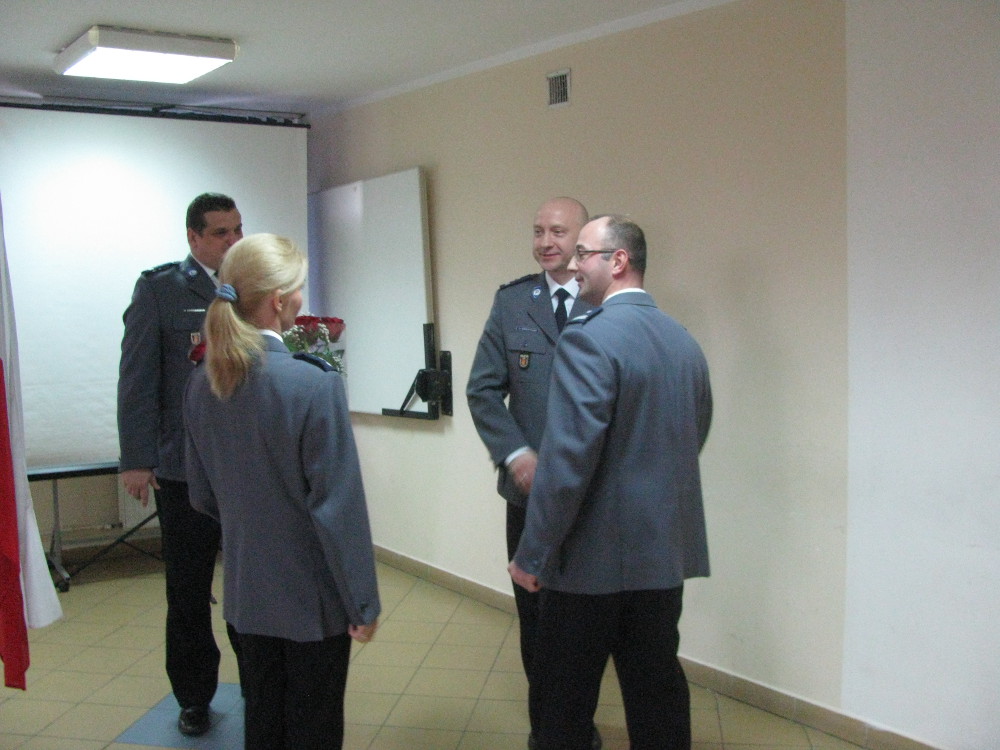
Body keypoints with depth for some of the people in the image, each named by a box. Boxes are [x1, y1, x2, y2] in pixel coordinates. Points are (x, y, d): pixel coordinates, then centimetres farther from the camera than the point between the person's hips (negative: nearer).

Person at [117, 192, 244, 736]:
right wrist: (136, 459, -10)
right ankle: (194, 697, 29)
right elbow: (138, 379, -5)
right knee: (188, 591, 12)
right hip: (185, 467, -2)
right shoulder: (158, 288, -1)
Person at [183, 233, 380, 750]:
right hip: (312, 592, -6)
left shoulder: (201, 384, -3)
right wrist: (362, 602, -10)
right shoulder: (314, 384, -23)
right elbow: (338, 506, -20)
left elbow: (202, 495, 6)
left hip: (246, 590, 6)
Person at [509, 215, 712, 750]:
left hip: (596, 556, -7)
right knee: (658, 693, 16)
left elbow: (567, 461, -21)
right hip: (667, 551, 7)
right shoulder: (685, 342, 7)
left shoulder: (588, 339, -17)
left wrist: (533, 556, -12)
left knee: (564, 705, 9)